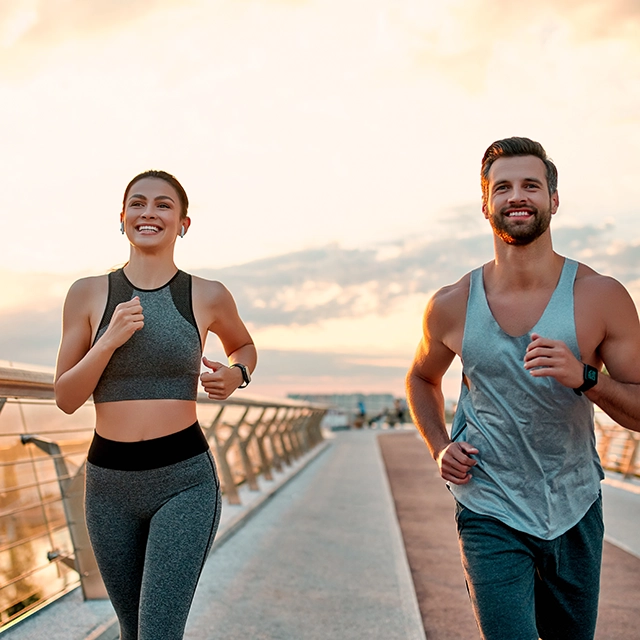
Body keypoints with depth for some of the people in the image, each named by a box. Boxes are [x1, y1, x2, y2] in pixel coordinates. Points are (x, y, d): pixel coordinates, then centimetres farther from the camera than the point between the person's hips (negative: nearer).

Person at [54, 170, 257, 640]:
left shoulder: (209, 297, -1)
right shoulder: (88, 294, 0)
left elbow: (244, 345, 20)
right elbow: (66, 399, -1)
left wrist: (235, 375, -3)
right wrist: (110, 340, -16)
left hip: (185, 481, -2)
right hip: (109, 482, 3)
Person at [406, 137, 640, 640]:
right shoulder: (451, 307, -6)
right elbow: (422, 379, 14)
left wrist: (584, 377, -25)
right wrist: (440, 448, -1)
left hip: (575, 510, 2)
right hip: (490, 514, -1)